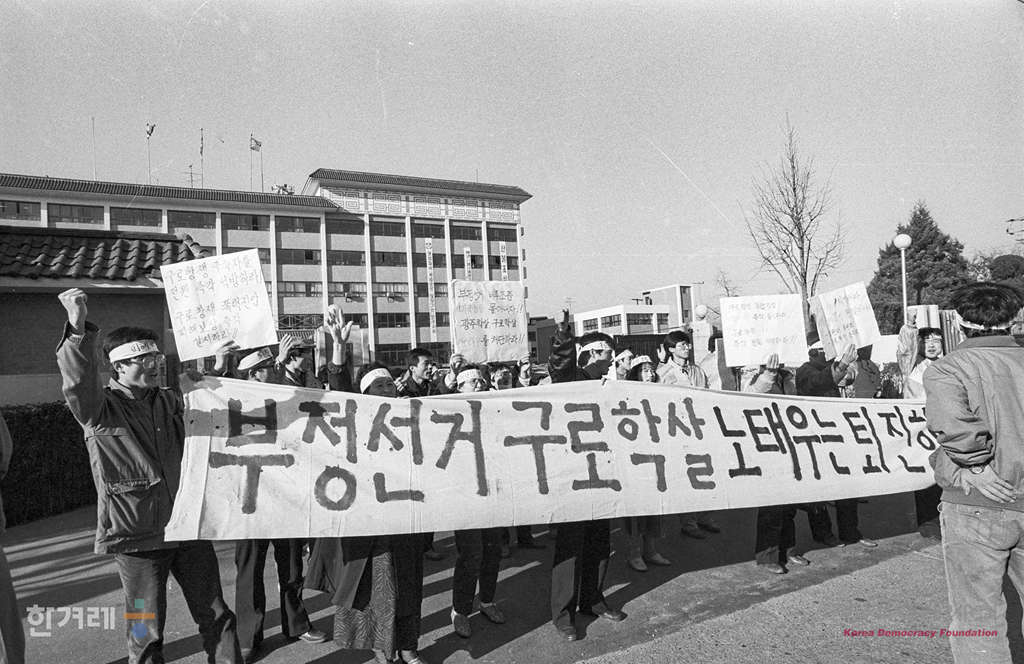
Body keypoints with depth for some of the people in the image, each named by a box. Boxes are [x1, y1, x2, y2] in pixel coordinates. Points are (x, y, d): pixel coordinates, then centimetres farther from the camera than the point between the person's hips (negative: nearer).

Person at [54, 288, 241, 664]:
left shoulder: (171, 401, 8)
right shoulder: (99, 409, -8)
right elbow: (79, 386, -30)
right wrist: (78, 328, -44)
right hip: (137, 538, -4)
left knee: (216, 618, 14)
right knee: (147, 634, 8)